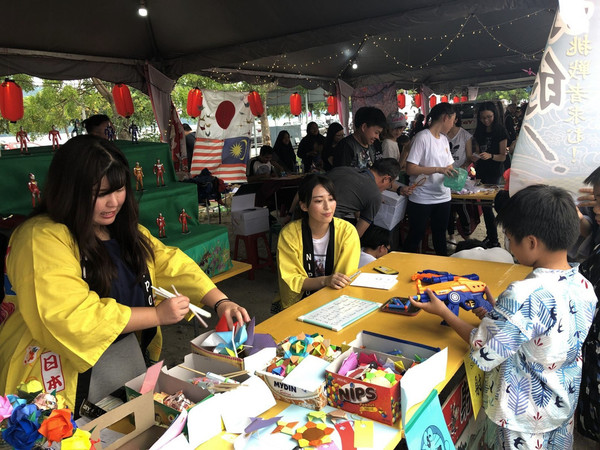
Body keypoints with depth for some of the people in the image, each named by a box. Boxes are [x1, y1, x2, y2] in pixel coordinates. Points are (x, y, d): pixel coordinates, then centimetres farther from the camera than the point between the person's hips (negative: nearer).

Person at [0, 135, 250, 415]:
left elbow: (172, 264, 3)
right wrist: (158, 315, -20)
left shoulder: (125, 230, 8)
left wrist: (220, 302, -12)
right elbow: (72, 318, -25)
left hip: (132, 353, 7)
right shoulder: (42, 240, -18)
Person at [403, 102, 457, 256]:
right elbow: (410, 169, -19)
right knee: (415, 236, 7)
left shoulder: (444, 138, 12)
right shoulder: (422, 137, -13)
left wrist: (455, 174, -6)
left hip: (443, 197, 7)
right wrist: (438, 170, -24)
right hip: (421, 199, -7)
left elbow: (449, 166, 16)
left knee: (440, 235, 18)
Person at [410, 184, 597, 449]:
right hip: (565, 407, 7)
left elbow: (485, 353, -23)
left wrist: (443, 311, -13)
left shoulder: (524, 296, -34)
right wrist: (497, 315, 6)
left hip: (524, 416, -6)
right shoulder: (585, 287, -9)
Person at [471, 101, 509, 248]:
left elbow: (503, 156, -8)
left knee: (486, 204, -9)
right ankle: (491, 237, 17)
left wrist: (490, 156, -26)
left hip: (494, 173, -5)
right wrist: (475, 157, -7)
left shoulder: (500, 131, -7)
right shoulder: (479, 131, 8)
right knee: (485, 204, 7)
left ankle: (493, 240, -1)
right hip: (481, 171, 5)